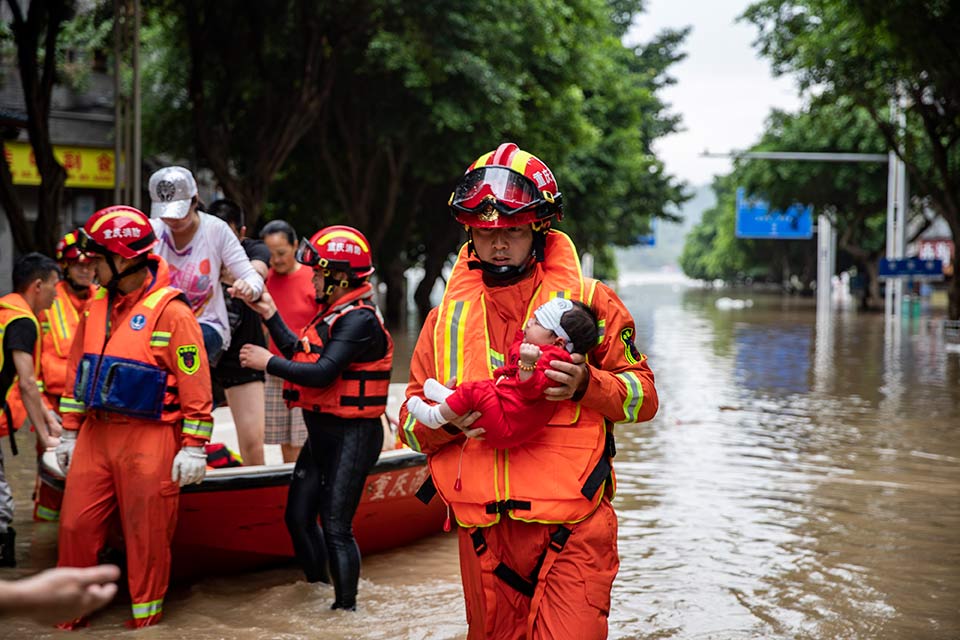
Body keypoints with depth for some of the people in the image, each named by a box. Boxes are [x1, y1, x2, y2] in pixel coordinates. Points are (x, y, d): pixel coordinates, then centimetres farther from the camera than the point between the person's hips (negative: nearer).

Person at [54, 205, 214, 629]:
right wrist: (70, 433, 17)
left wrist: (194, 447, -12)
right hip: (96, 434, 6)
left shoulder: (171, 311, -12)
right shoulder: (96, 306, 11)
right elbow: (77, 371, 18)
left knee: (147, 533, 3)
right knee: (76, 524, 7)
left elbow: (196, 384, -11)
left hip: (149, 439, -6)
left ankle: (147, 615, 18)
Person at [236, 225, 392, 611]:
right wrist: (270, 314, 15)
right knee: (299, 516, 15)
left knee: (336, 527, -8)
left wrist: (267, 362, -16)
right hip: (321, 433, 10)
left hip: (351, 436, -10)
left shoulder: (359, 320, -18)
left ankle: (346, 608, 2)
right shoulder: (335, 314, 13)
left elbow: (322, 373, -25)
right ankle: (317, 590, 31)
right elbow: (298, 353, 18)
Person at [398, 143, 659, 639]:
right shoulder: (447, 317, 12)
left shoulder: (588, 301, 4)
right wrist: (446, 417, -10)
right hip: (482, 529, 3)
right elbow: (410, 425, 12)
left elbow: (643, 397, 4)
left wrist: (586, 385, -15)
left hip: (571, 528, -3)